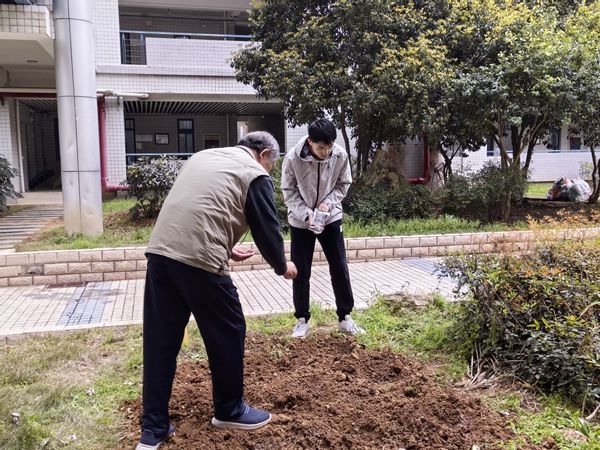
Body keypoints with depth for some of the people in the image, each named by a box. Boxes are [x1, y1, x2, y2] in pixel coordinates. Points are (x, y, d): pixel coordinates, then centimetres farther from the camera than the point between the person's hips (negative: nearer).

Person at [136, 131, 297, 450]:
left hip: (159, 251, 8)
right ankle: (230, 410, 28)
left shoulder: (203, 157, 27)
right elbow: (267, 229, 6)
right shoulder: (255, 175, 4)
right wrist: (282, 266, 24)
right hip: (198, 260, -7)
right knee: (227, 333, 11)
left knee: (160, 341, 12)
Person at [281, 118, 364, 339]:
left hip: (331, 218, 2)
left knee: (340, 268, 4)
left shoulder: (340, 155, -16)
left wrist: (328, 203, -18)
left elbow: (343, 184, -1)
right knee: (301, 272, 3)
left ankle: (345, 317, 19)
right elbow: (289, 191, -12)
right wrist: (307, 213, -23)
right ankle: (302, 319, 19)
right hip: (300, 221, -2)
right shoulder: (293, 158, -22)